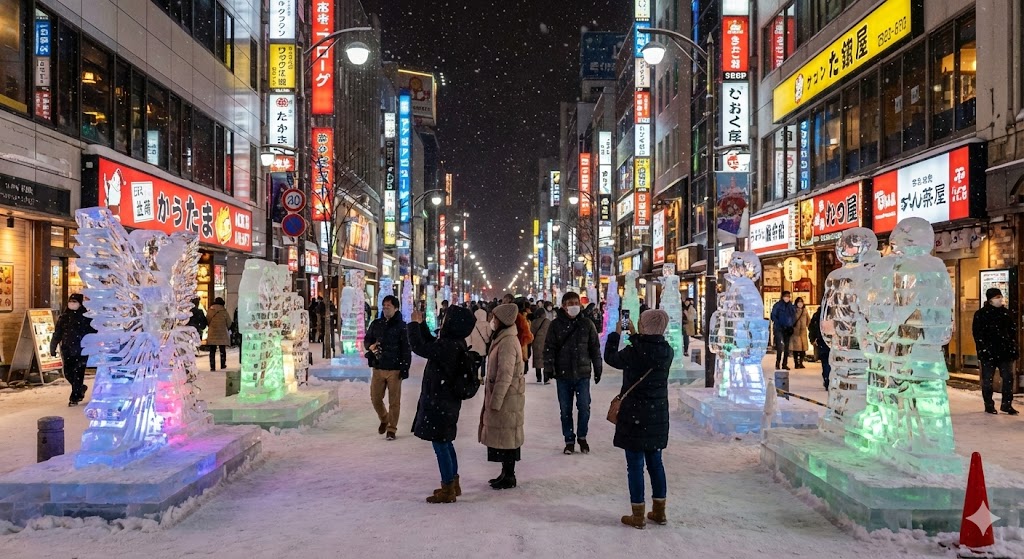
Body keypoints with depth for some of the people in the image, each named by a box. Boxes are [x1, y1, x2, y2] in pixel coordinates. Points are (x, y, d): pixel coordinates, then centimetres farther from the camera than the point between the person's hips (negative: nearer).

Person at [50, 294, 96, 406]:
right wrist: (53, 347, 11)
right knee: (68, 373, 6)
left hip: (81, 351, -5)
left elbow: (94, 333, -2)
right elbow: (57, 334, 14)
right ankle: (81, 388, 32)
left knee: (78, 373, -6)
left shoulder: (86, 317, -3)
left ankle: (75, 397, 4)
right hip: (67, 351, 5)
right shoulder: (63, 317, 10)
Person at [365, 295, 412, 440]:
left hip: (394, 369, -4)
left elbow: (406, 349, -7)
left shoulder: (401, 326, -6)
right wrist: (370, 346, -6)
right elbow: (366, 340, 18)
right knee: (375, 398, 8)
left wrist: (405, 369, -12)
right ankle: (384, 420, 35)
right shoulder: (376, 324, 7)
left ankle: (391, 429, 15)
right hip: (378, 368, 4)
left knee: (394, 401, 2)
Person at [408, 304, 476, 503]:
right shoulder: (456, 343, 6)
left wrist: (414, 324, -10)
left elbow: (419, 347, -23)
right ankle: (453, 484, 31)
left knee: (440, 444, 0)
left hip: (439, 402, -10)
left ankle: (447, 490, 7)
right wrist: (421, 324, 17)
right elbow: (430, 344, 21)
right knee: (446, 443, 20)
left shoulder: (447, 346, -24)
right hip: (448, 401, 10)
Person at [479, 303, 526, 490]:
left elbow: (505, 375, -22)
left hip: (507, 397, -10)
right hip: (502, 395, 10)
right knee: (502, 436, 15)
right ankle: (506, 473, 25)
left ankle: (509, 477, 7)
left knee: (505, 436, -1)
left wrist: (495, 401, -19)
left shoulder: (507, 342, -20)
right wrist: (492, 399, 20)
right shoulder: (503, 338, 12)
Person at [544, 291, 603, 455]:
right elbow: (549, 348, -2)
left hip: (582, 374, 0)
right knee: (565, 409, 7)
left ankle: (582, 437, 24)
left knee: (584, 407, 1)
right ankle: (569, 440, 22)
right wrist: (549, 368, -11)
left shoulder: (587, 324, 1)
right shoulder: (556, 325, -2)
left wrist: (597, 369, 5)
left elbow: (595, 347, 6)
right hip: (563, 374, 0)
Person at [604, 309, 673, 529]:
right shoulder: (667, 352, -3)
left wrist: (616, 334, 10)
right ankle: (659, 511, 26)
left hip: (634, 416, -5)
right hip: (658, 415, 5)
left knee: (635, 464, 3)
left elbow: (610, 358, -1)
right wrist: (634, 336, 21)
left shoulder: (633, 352, -19)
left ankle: (638, 515, 10)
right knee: (655, 462, 17)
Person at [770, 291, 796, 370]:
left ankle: (785, 364, 13)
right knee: (780, 346, -16)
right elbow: (773, 316, -3)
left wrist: (791, 326, 3)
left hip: (788, 330, 5)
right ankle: (778, 363, -7)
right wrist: (778, 325, -12)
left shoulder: (791, 306, 11)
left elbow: (794, 317, 16)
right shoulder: (777, 305, -2)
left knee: (786, 347, 7)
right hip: (779, 329, -5)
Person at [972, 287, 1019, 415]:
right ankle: (989, 405, 12)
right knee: (988, 379, 2)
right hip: (989, 352, -4)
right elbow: (977, 333, -8)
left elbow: (1013, 330, 14)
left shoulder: (1006, 313, 9)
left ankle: (1006, 404, 13)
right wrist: (983, 349, -15)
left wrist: (1013, 346, 5)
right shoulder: (981, 314, -5)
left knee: (1008, 378, 3)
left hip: (1005, 351, 4)